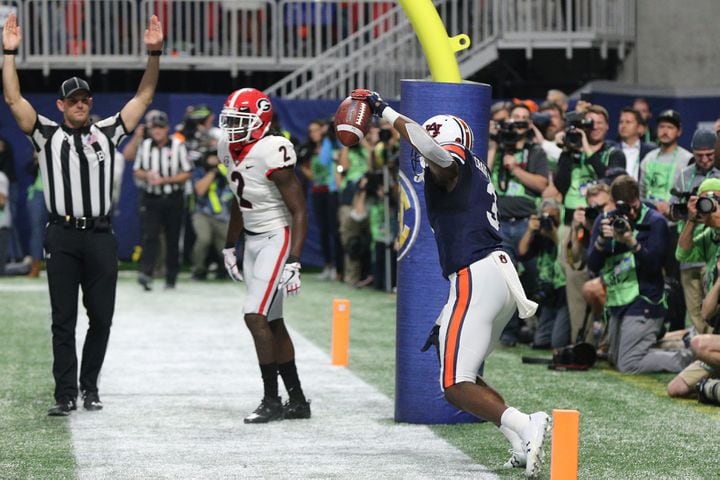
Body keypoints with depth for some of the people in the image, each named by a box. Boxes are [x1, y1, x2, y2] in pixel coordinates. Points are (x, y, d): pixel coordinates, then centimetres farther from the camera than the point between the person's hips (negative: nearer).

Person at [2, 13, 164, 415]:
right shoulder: (47, 135, 8)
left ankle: (90, 387, 19)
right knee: (64, 321, 0)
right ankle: (66, 395, 2)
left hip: (100, 237, 2)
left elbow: (144, 97, 11)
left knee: (101, 319, 5)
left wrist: (155, 53, 1)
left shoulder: (107, 133, 12)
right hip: (63, 236, -2)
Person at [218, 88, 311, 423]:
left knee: (256, 317, -15)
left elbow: (299, 211, -20)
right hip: (252, 240, 9)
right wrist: (230, 247, 22)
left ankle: (272, 401, -6)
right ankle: (297, 400, 19)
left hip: (277, 238, -9)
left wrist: (293, 262, -25)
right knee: (272, 323, 11)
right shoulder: (229, 150, 4)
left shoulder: (271, 154, -22)